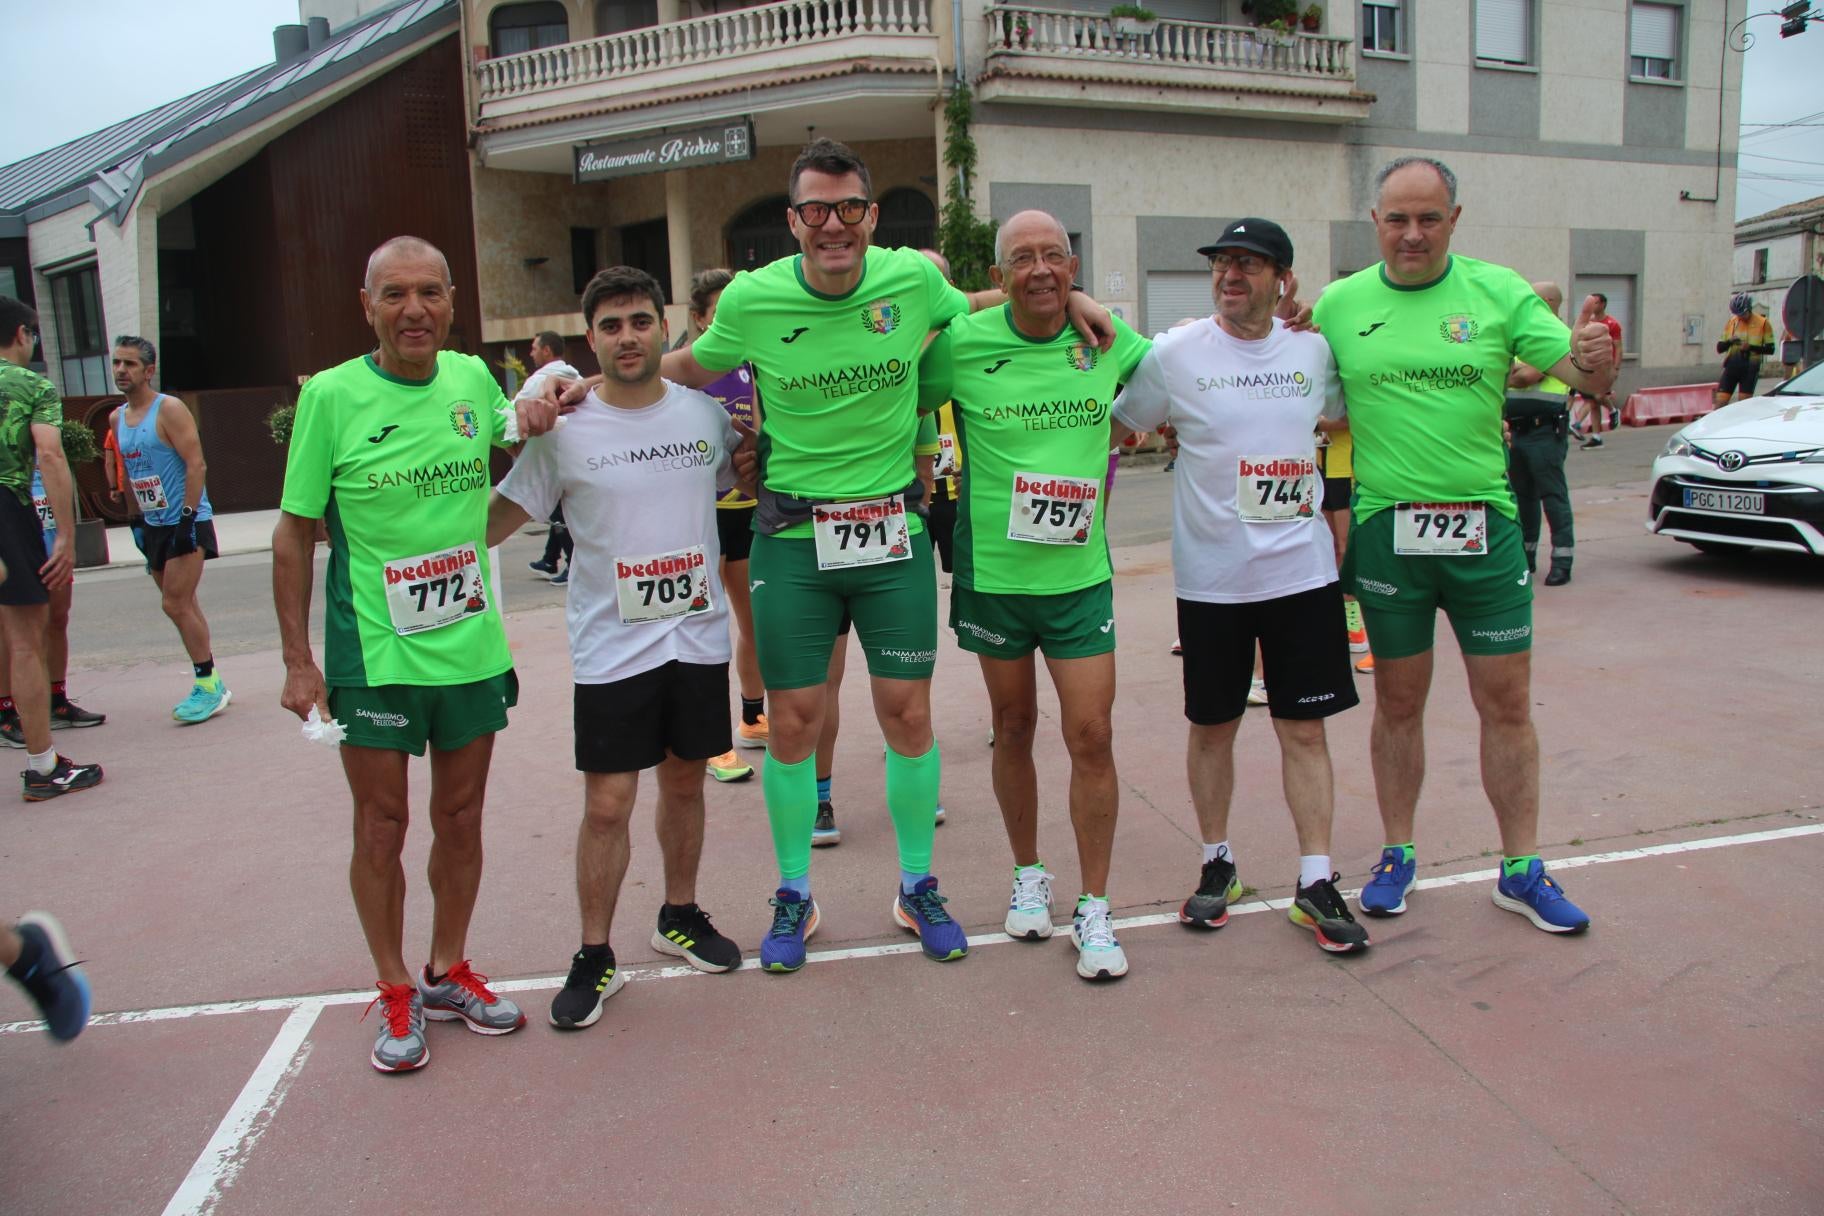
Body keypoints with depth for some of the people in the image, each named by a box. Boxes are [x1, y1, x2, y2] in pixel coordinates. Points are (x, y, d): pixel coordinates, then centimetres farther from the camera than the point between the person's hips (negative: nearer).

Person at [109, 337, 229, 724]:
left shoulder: (170, 410, -10)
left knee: (177, 605, -11)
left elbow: (195, 464, -16)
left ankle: (209, 686, -3)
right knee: (183, 606, 10)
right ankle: (211, 684, 18)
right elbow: (127, 471, 21)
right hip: (154, 524, 8)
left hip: (185, 522, -8)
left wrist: (188, 517, -21)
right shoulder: (116, 418, 13)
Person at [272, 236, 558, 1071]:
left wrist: (533, 421, 0)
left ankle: (448, 972, 33)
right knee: (381, 829, 7)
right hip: (372, 655, -3)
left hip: (472, 647, 4)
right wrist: (297, 661, -7)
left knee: (461, 819, 14)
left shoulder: (474, 378, 2)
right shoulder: (331, 395, -9)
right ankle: (396, 995, 26)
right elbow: (294, 534, -5)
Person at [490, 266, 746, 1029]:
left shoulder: (704, 412, 3)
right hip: (611, 647, -3)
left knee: (685, 782, 16)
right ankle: (594, 958, 17)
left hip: (698, 636, 3)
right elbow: (493, 522, 0)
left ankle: (679, 917, 37)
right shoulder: (564, 430, -5)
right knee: (607, 805, -1)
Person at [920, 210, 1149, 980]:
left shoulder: (1105, 337, -1)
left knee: (1091, 735, -2)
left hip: (1080, 575, 1)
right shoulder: (962, 344, -7)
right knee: (1013, 729, 14)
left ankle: (1094, 910, 13)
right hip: (992, 571, 0)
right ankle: (1028, 876, 34)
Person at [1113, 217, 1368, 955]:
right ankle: (1216, 864, 28)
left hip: (1303, 571, 2)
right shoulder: (1175, 353, -5)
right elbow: (1113, 428, 4)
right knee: (1212, 727, 10)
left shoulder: (1314, 350, 4)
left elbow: (1344, 419, 20)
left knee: (1305, 728, 5)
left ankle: (1315, 881, 16)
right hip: (1211, 579, -2)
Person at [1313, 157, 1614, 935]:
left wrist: (1596, 361, -26)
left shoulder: (1497, 291, 0)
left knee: (1507, 704, 7)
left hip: (1484, 525, 1)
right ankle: (1397, 856, 26)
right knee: (1398, 703, 11)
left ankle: (1522, 869, 21)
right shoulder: (1338, 305, 1)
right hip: (1386, 530, 0)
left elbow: (1582, 374, -5)